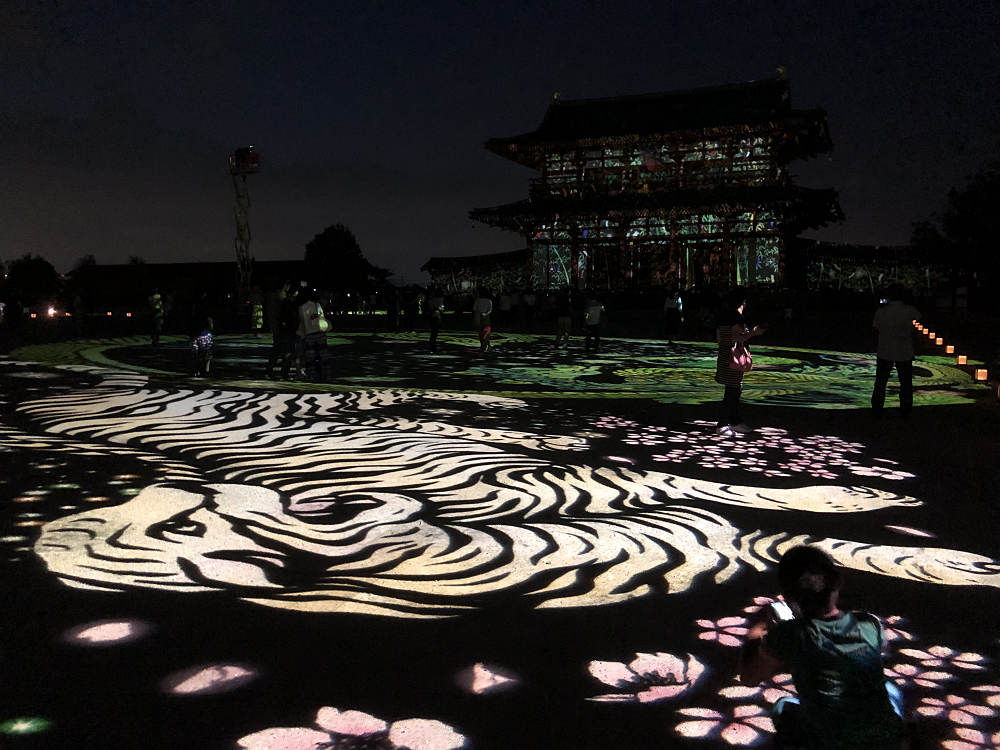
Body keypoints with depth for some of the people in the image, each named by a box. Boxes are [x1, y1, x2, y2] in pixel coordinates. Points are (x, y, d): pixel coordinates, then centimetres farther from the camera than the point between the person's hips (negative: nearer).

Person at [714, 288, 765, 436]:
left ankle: (736, 421, 25)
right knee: (732, 391, -2)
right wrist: (753, 332, -12)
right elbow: (736, 339, -22)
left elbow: (719, 338, 12)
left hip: (724, 356, 9)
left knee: (735, 390, 17)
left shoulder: (723, 316, 10)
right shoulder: (736, 317, -16)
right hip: (733, 358, -9)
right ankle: (722, 425, 2)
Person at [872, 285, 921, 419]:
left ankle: (877, 410, 16)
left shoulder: (881, 312, -11)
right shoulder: (910, 311, -11)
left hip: (884, 353, 0)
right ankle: (905, 411, 19)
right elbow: (918, 316, 10)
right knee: (906, 384, 13)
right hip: (905, 353, 0)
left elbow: (876, 326, 3)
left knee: (881, 383, 12)